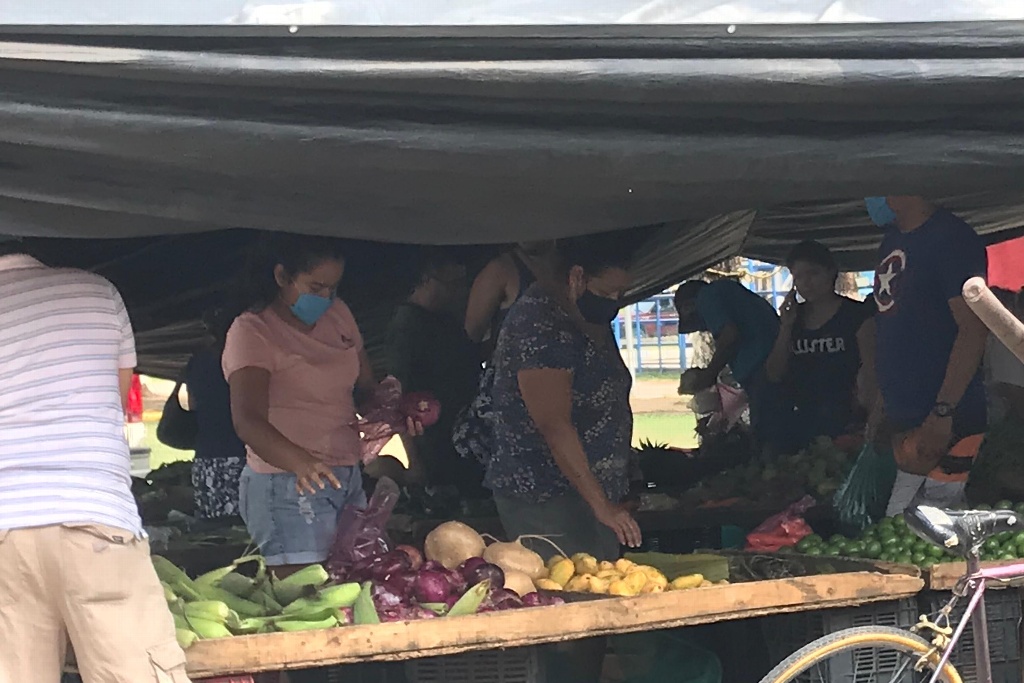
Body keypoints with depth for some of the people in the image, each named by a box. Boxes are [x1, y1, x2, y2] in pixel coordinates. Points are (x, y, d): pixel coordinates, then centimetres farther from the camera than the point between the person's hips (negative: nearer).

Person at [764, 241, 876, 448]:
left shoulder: (856, 314, -2)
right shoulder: (793, 317, 12)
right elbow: (774, 375, 9)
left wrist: (861, 418, -18)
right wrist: (786, 327, 0)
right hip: (804, 422, 4)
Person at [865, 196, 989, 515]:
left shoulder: (950, 238, -11)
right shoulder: (892, 241, 17)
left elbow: (974, 329, -17)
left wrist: (942, 414, -22)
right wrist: (881, 405, 19)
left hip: (946, 428, -9)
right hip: (903, 423, 9)